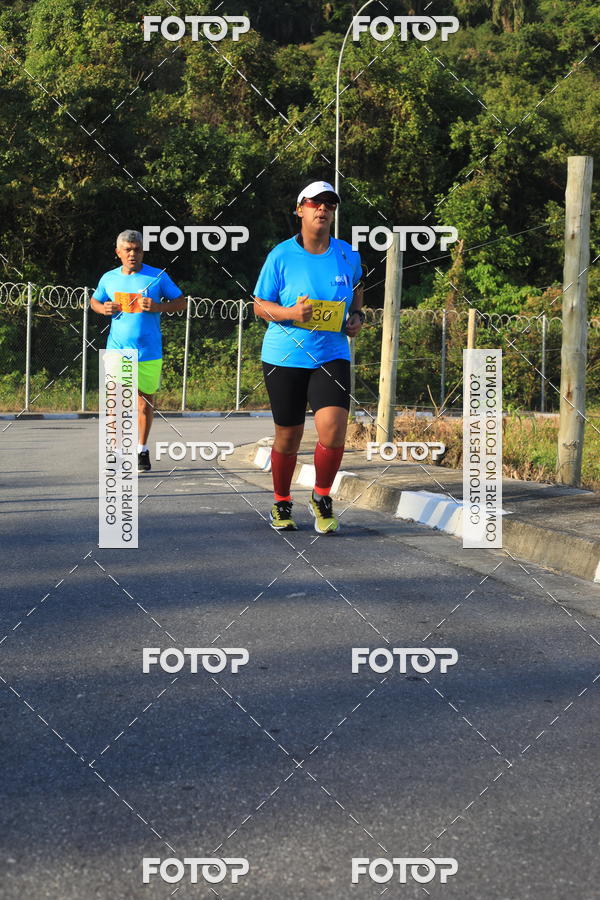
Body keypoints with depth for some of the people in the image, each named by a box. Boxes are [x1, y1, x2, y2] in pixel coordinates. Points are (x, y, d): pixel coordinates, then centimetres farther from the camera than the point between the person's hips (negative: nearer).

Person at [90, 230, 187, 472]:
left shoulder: (157, 276, 0)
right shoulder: (109, 278, 7)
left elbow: (181, 302, 4)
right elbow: (94, 301, 23)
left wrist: (158, 307, -14)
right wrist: (103, 308, -1)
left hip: (148, 352, -1)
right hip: (117, 350, 1)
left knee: (145, 402, 7)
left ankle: (142, 450, 23)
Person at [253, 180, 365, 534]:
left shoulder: (347, 255, 3)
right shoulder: (281, 256, -5)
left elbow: (356, 287, 24)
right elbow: (260, 305, 0)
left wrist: (357, 315, 5)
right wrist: (290, 313, -19)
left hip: (331, 356, 1)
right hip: (284, 358, -1)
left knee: (333, 429, -17)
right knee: (288, 437, 7)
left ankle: (322, 497, 8)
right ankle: (282, 504, 31)